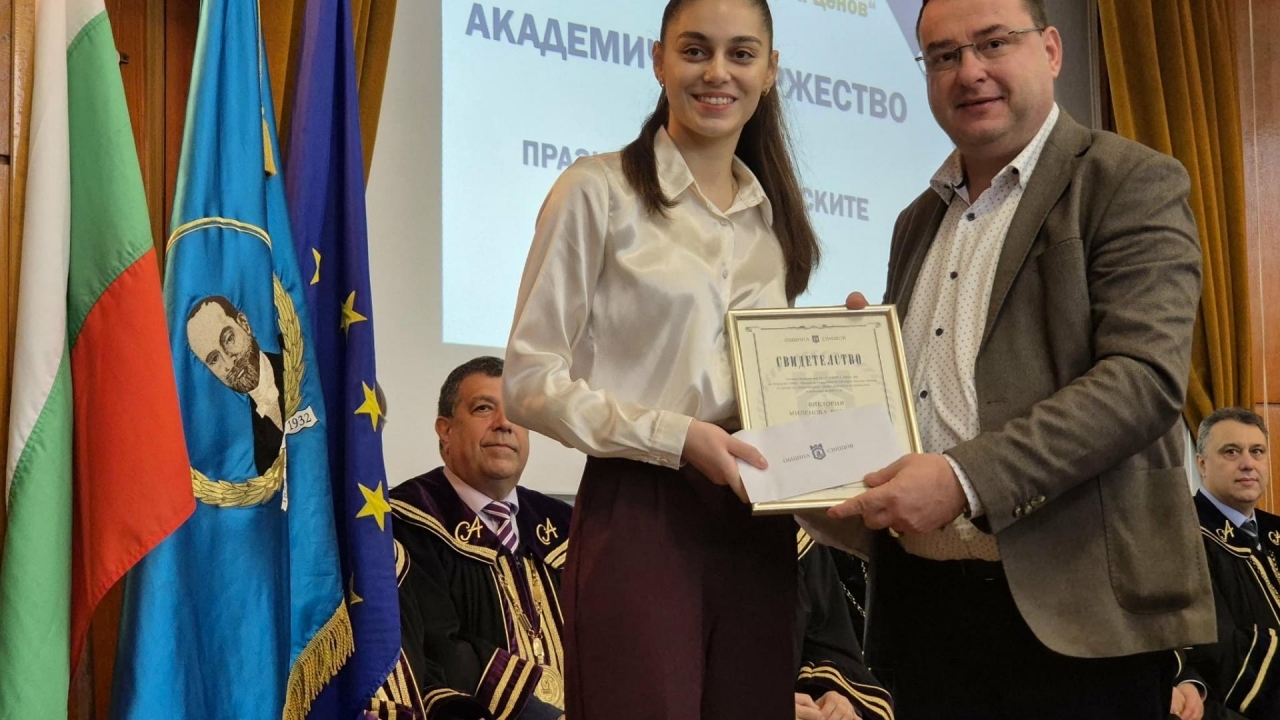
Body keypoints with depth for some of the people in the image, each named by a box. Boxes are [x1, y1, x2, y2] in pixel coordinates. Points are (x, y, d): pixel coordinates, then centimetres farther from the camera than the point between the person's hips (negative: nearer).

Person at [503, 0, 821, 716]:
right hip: (639, 515, -5)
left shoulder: (775, 216, 16)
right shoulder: (599, 190, -2)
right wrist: (675, 436, -17)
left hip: (754, 520, 5)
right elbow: (531, 383, -6)